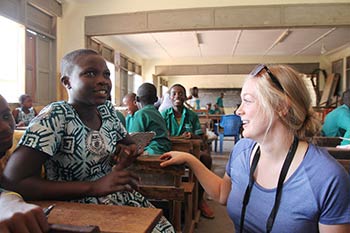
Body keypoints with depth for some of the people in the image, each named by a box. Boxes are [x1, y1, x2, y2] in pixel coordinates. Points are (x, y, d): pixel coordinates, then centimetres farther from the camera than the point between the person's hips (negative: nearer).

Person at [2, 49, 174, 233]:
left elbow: (130, 144, 15)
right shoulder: (55, 116, -18)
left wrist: (125, 150, -9)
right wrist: (93, 187, -30)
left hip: (119, 199, 6)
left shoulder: (107, 110, 0)